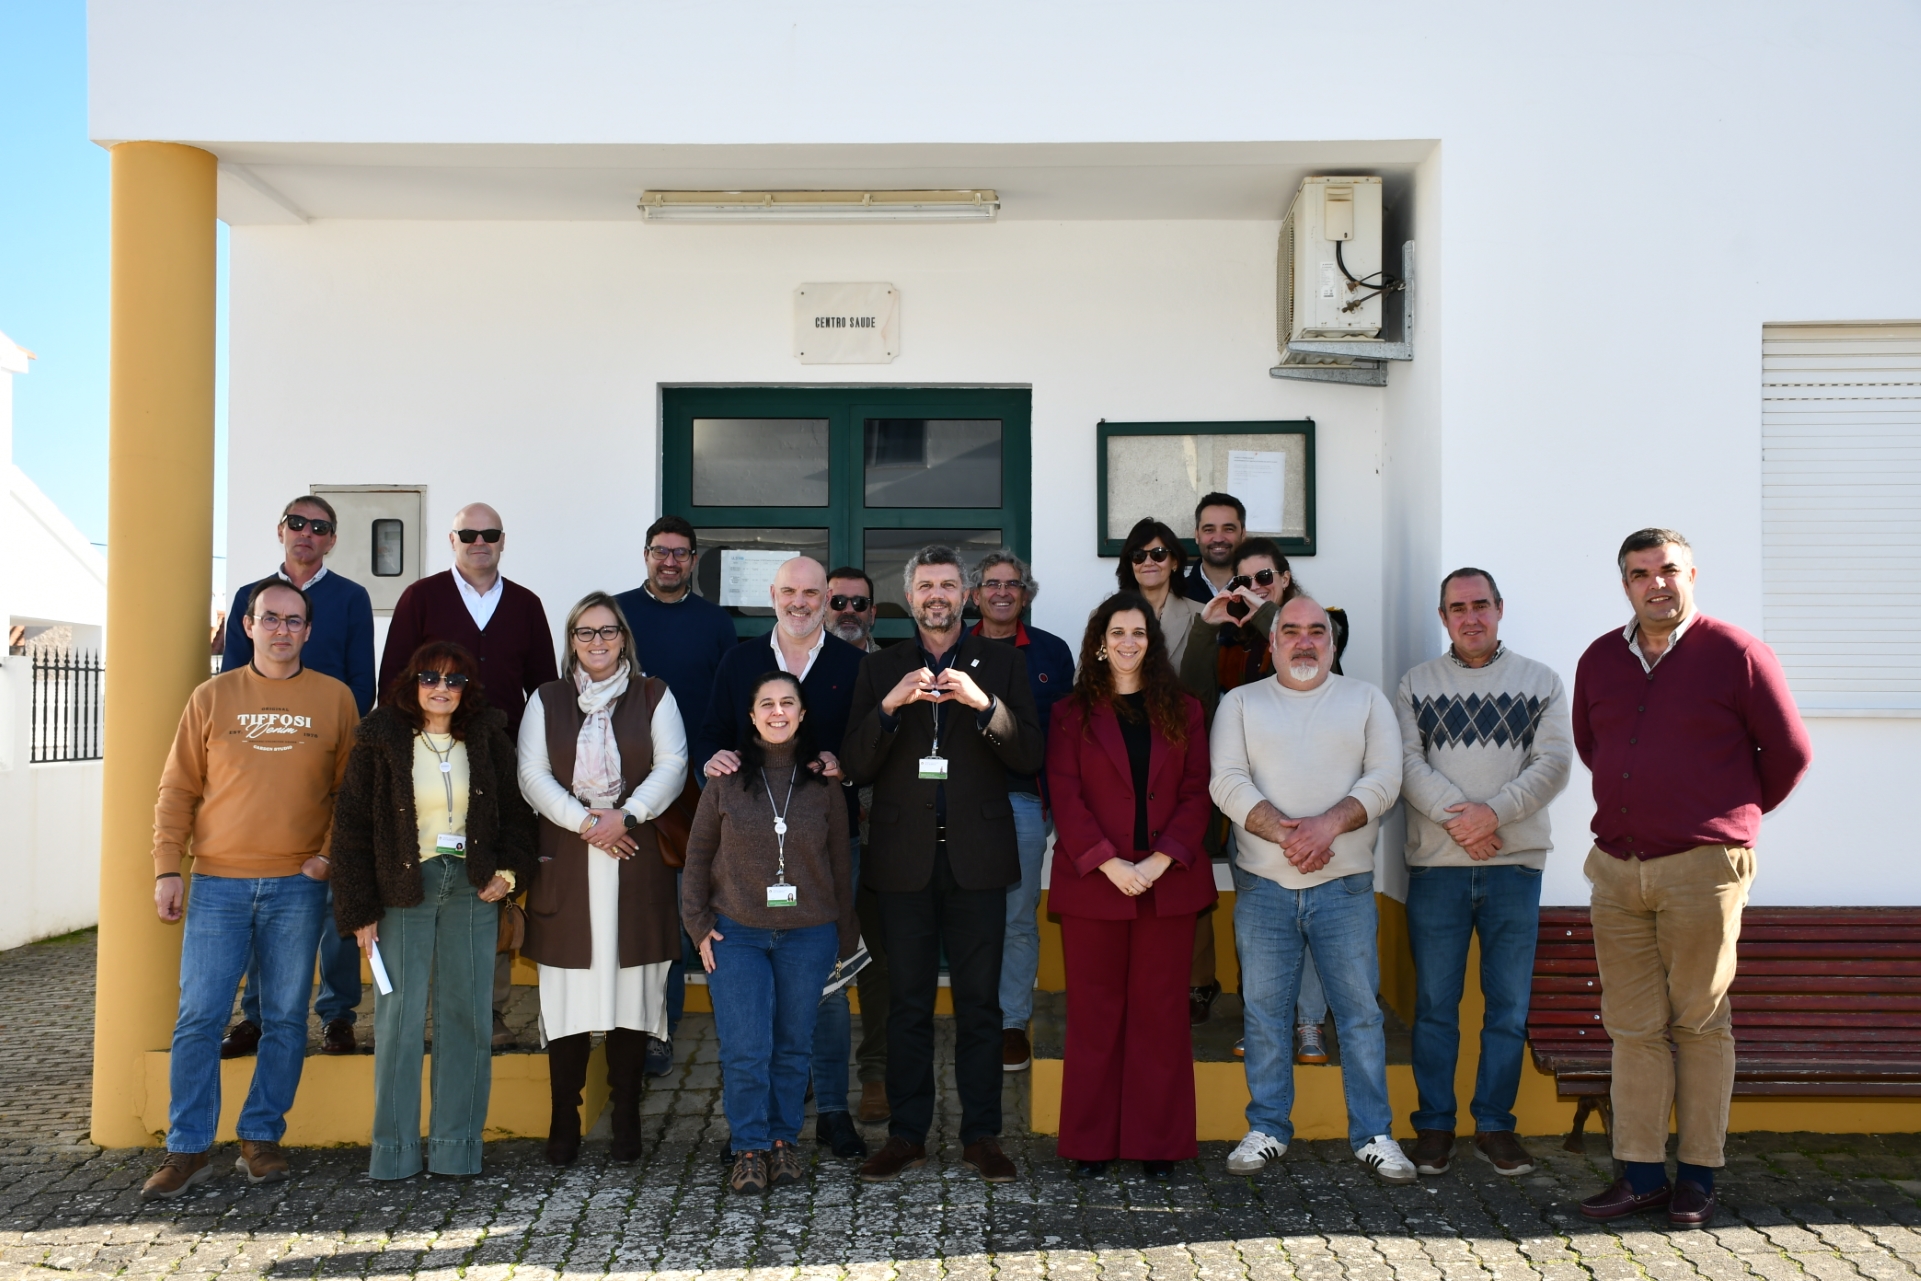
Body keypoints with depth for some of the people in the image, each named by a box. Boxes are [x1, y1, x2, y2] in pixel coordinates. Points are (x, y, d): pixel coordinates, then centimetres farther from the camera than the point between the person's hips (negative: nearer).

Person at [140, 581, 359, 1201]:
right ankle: (188, 1149, 7)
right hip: (218, 884, 0)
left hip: (298, 886, 0)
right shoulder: (213, 696, 6)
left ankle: (261, 1138, 17)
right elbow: (177, 790, 6)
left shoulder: (334, 698, 5)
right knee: (198, 1018, -1)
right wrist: (166, 869, -1)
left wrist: (332, 853, -4)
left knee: (285, 1019, 5)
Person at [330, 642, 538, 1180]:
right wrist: (359, 911, -4)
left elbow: (517, 811, 13)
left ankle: (457, 1146, 12)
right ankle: (394, 1150, 8)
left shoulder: (488, 739, 5)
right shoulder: (379, 740, -2)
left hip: (472, 891, 2)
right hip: (402, 891, -2)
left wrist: (508, 871, -4)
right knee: (399, 1016, -1)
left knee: (467, 1015, 4)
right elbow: (351, 827, -1)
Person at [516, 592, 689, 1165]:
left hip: (635, 860, 0)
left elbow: (671, 767, 1)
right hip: (566, 862, 1)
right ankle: (564, 1121, 6)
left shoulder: (653, 696, 10)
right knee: (569, 991, -1)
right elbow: (532, 775, 3)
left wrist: (626, 816, -13)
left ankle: (626, 1119, 7)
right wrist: (584, 822, -10)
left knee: (631, 989, -1)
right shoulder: (547, 700, 12)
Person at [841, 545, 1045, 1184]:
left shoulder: (1002, 663, 8)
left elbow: (1030, 756, -1)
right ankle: (906, 1135, 14)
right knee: (908, 1004, 6)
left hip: (976, 856, -1)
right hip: (905, 858, 1)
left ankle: (981, 1135, 11)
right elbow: (856, 765, 2)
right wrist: (890, 705, -14)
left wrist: (984, 704, -17)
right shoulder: (880, 669, 10)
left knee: (979, 1003, 3)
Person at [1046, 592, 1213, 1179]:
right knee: (1094, 1014, 4)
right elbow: (1065, 797, -2)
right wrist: (1108, 863, -14)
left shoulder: (1182, 710, 9)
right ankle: (1090, 1142, 12)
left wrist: (1160, 861, -11)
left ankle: (1157, 1141, 12)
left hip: (1168, 883, 1)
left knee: (1160, 1012, 4)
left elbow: (1196, 792, 3)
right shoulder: (1072, 714, 6)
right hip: (1092, 882, -1)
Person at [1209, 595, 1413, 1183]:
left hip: (1345, 886, 0)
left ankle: (1373, 1135, 11)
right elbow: (1228, 782, -3)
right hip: (1263, 886, 0)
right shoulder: (1241, 703, 9)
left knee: (1361, 1010, 1)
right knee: (1264, 1010, 5)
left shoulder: (1366, 700, 10)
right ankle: (1266, 1129, 17)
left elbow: (1385, 777, -2)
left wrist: (1330, 822, -17)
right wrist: (1283, 832, -17)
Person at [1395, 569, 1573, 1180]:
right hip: (1436, 863, 0)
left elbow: (1554, 762, -2)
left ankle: (1494, 1125, 15)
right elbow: (1408, 763, -2)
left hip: (1515, 861, 1)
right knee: (1435, 1004, 4)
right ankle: (1434, 1125, 13)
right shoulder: (1416, 684, 9)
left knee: (1509, 1007, 4)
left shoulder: (1540, 682, 9)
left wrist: (1494, 812, -15)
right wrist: (1459, 815, -16)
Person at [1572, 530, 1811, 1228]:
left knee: (1700, 1023, 3)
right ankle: (1641, 1172, 12)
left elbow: (1789, 752, 4)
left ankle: (1698, 1176, 12)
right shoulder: (1599, 661, 10)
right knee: (1633, 1025, 6)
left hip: (1702, 867, -4)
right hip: (1617, 866, 4)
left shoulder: (1736, 654, -3)